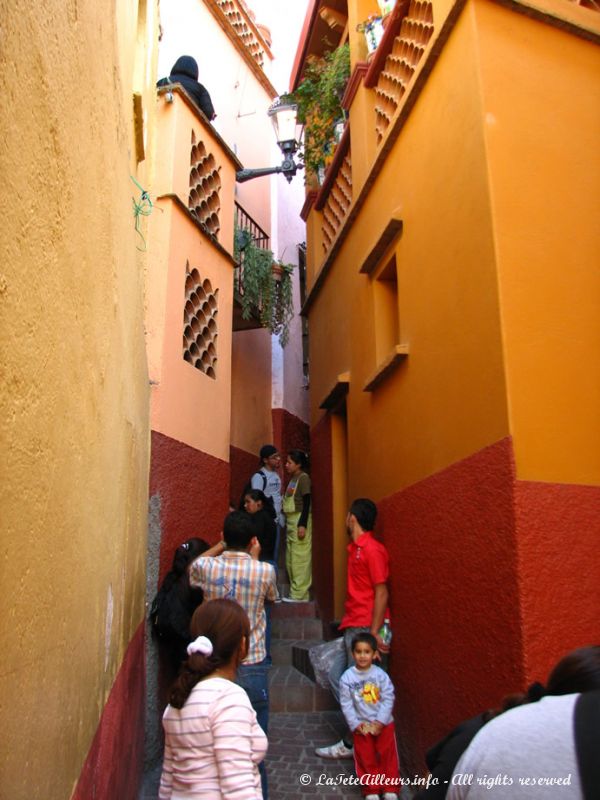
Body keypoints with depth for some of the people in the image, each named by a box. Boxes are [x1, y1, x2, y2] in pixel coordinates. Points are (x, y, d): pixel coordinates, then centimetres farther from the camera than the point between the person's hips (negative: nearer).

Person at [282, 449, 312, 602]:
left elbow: (306, 503, -15)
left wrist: (303, 524, -20)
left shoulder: (303, 478, -10)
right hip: (291, 520, 9)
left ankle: (300, 593, -3)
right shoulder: (292, 478, 14)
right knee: (291, 558, 11)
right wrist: (289, 522, 15)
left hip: (300, 519, -9)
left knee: (299, 557, -7)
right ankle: (295, 591, 17)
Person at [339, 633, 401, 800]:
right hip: (361, 726, 0)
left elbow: (388, 699, -11)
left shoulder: (381, 675, -13)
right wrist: (356, 724, -13)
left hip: (383, 723, 0)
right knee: (366, 759, 10)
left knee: (388, 756, 8)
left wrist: (380, 722, -15)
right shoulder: (347, 678, -13)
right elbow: (346, 704, -9)